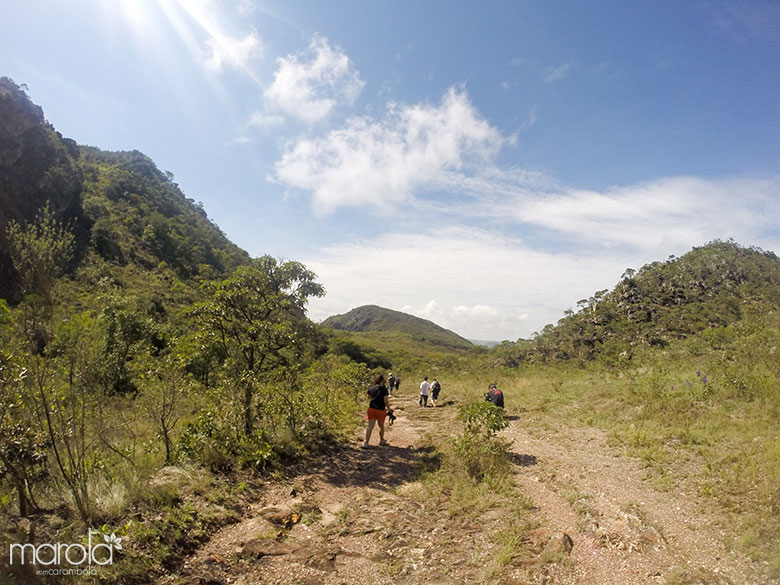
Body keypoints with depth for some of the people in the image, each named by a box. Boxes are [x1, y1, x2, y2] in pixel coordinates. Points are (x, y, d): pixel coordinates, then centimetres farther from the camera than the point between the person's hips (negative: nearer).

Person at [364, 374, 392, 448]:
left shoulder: (371, 388, 2)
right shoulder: (383, 389, -12)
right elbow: (386, 400, -13)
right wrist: (389, 409, -1)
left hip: (372, 408, 3)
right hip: (381, 410, -3)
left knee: (370, 426, 0)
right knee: (381, 426, 17)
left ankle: (366, 442, -11)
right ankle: (382, 440, 34)